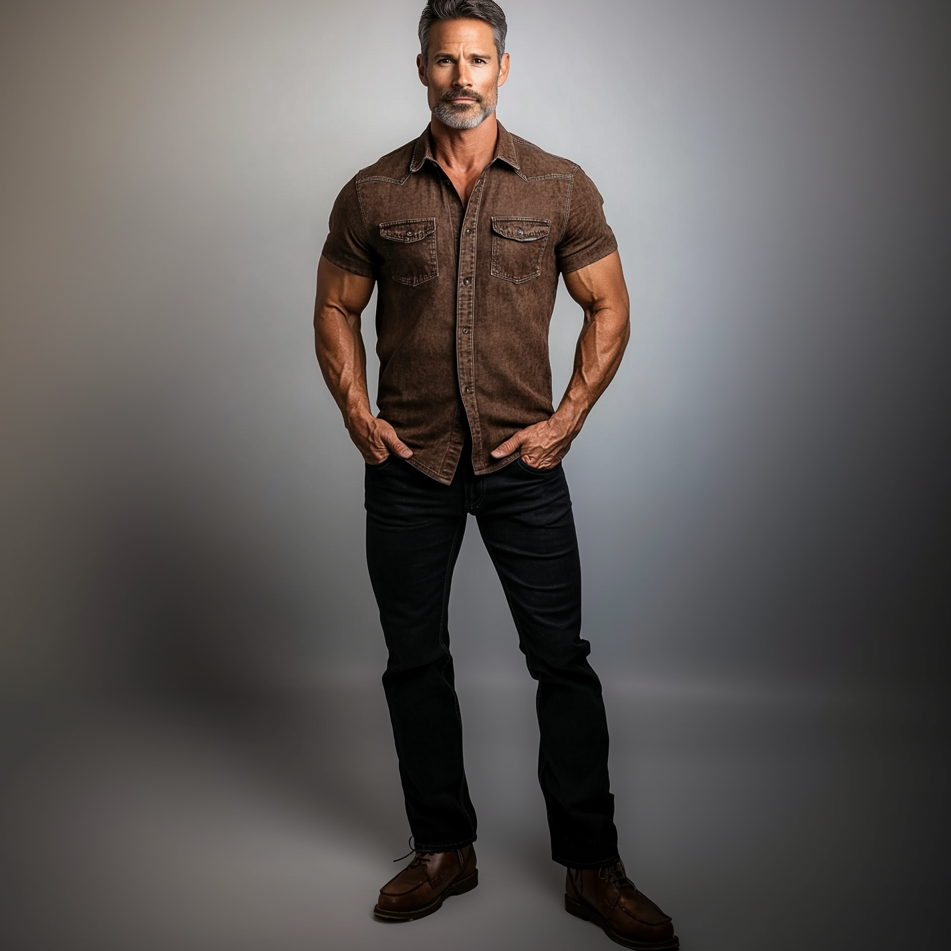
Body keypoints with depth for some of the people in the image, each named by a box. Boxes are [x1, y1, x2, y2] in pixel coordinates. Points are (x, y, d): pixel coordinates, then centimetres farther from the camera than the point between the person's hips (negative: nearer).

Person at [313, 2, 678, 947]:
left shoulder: (560, 187, 1)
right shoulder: (373, 193, 3)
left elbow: (609, 309, 5)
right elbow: (335, 308, 11)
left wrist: (567, 419, -4)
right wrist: (357, 414, -1)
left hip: (523, 462, -1)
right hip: (407, 464, 2)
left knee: (562, 660, 0)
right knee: (415, 662, 9)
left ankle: (591, 868, 15)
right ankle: (443, 850, 26)